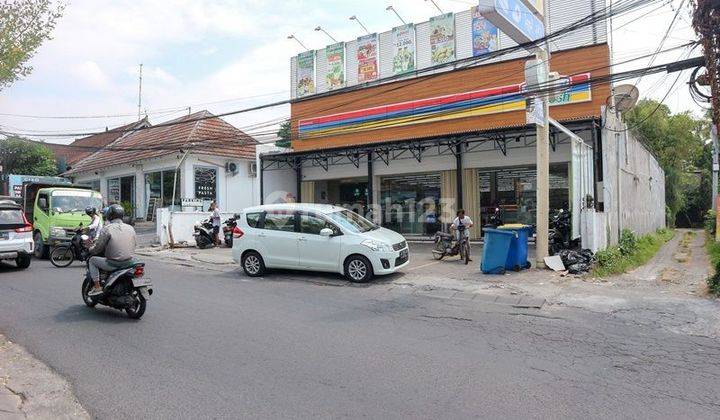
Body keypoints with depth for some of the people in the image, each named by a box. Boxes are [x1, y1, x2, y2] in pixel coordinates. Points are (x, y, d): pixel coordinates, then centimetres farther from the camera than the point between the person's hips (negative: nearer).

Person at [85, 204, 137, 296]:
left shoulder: (107, 229, -9)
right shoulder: (130, 228, 5)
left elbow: (98, 248, -5)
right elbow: (134, 244, 13)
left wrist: (90, 249, 17)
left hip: (113, 264, -6)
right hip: (129, 262, 6)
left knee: (92, 260, 17)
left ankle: (97, 287, 12)